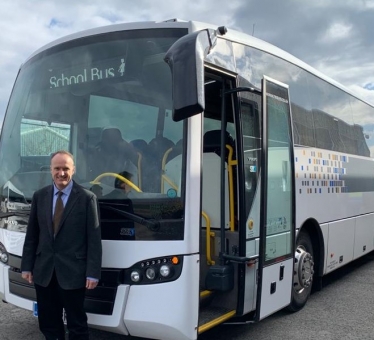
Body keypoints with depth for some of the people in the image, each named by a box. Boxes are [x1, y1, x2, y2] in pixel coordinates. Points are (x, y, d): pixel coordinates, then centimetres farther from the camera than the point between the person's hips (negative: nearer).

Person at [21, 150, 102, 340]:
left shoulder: (87, 198, -6)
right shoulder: (39, 196, 7)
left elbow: (94, 239, -7)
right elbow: (31, 235, 11)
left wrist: (93, 273, -11)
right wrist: (26, 266, 7)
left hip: (73, 272, -4)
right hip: (43, 272, 4)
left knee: (77, 324, 8)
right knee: (48, 323, 15)